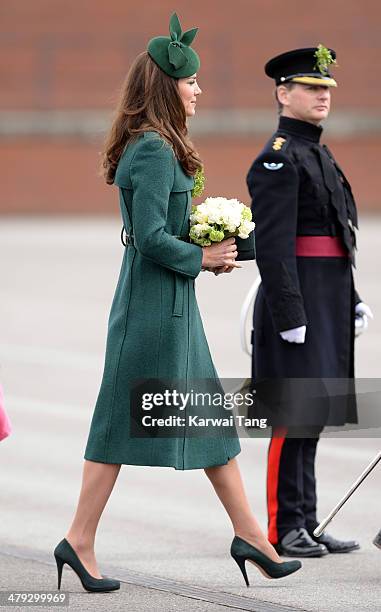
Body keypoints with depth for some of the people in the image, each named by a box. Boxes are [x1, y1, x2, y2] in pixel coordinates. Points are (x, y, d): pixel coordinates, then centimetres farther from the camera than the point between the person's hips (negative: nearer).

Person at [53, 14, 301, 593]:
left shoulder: (153, 147, 13)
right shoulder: (154, 151, -17)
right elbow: (150, 236, -23)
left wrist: (213, 250, 8)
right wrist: (202, 257, -11)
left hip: (173, 303, 10)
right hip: (156, 305, -10)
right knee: (124, 421, -3)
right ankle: (80, 540, 4)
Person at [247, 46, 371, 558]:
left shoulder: (318, 155, 18)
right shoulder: (278, 159, -11)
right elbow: (273, 245, -18)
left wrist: (350, 301, 17)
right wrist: (290, 317, -22)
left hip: (327, 303, 9)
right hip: (294, 302, -9)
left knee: (311, 418, 11)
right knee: (294, 417, -7)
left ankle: (305, 526, 15)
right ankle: (284, 529, -3)